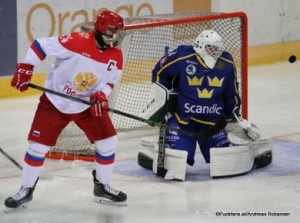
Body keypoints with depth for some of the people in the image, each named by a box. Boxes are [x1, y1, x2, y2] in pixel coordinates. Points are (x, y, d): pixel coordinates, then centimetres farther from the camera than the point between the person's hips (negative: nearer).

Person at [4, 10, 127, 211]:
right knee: (38, 146, -4)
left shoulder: (116, 56, -9)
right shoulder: (77, 41, -26)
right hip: (55, 102, -4)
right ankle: (26, 190, 12)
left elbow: (110, 80, 5)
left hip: (88, 104, 4)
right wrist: (25, 69, -21)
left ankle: (102, 187, 17)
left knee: (108, 141, -2)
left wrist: (101, 95, -15)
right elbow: (41, 45, -20)